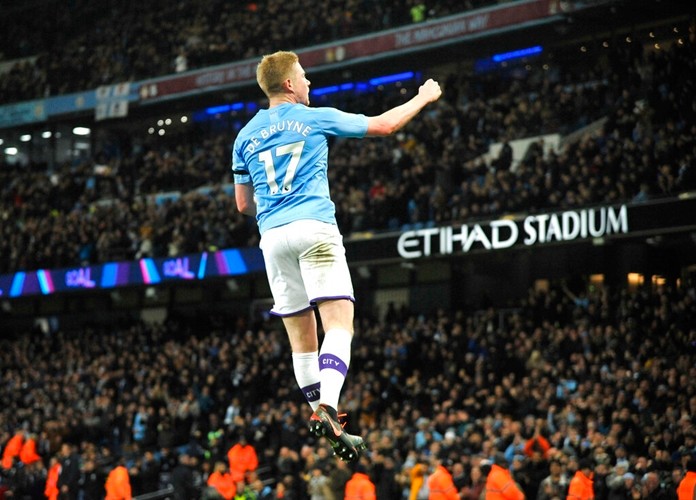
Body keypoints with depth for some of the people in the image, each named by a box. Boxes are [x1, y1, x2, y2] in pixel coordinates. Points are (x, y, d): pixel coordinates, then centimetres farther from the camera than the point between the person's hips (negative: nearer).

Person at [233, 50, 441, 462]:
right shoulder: (315, 118, 6)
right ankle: (327, 406, -32)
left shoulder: (246, 136, 16)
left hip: (273, 237, 5)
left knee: (301, 335, 9)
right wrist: (424, 98, 27)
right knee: (339, 323, -12)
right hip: (315, 227, -5)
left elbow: (244, 204, 20)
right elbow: (383, 124, 12)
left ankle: (323, 419, 8)